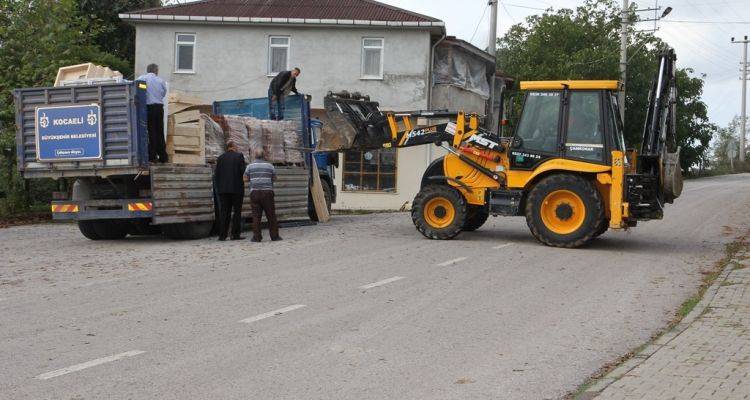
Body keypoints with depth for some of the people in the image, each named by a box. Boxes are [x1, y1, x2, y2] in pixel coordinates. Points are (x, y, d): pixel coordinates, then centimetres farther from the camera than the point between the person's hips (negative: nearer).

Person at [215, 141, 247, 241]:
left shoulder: (220, 158, 9)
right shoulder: (239, 156, -3)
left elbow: (217, 174, 7)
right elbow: (243, 171, -9)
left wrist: (218, 188, 13)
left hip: (223, 189, 4)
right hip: (236, 188, -4)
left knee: (224, 212, 5)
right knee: (237, 211, 2)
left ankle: (222, 235, 0)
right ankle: (235, 234, -2)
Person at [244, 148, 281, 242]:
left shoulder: (250, 166, 3)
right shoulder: (269, 166, 6)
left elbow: (246, 179, 5)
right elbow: (274, 178, 11)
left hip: (254, 192, 0)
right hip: (267, 192, 0)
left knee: (256, 215, 1)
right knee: (271, 215, 4)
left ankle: (257, 236, -3)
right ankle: (274, 236, 5)